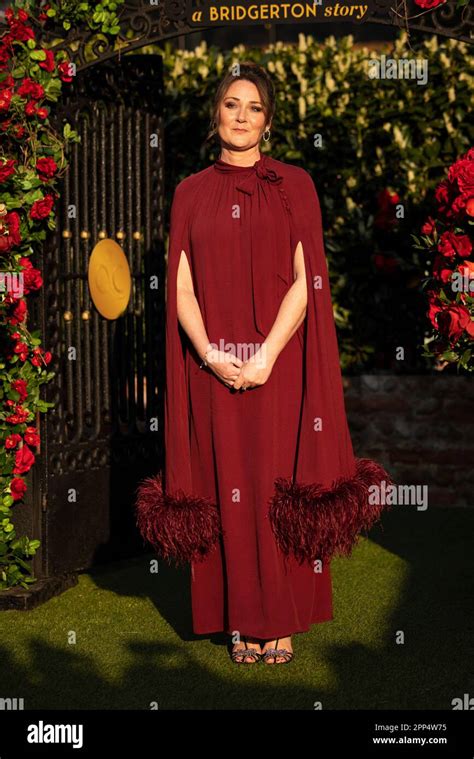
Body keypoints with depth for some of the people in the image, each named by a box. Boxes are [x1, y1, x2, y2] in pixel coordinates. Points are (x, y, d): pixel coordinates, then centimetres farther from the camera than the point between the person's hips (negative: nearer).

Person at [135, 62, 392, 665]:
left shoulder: (294, 186, 5)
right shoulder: (191, 193, 10)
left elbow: (305, 281, -3)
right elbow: (182, 289, 3)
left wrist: (266, 356, -14)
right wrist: (213, 356, -12)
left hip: (279, 365, -1)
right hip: (213, 369, 2)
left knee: (278, 489, 1)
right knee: (228, 490, 3)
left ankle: (281, 622, 11)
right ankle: (242, 621, 13)